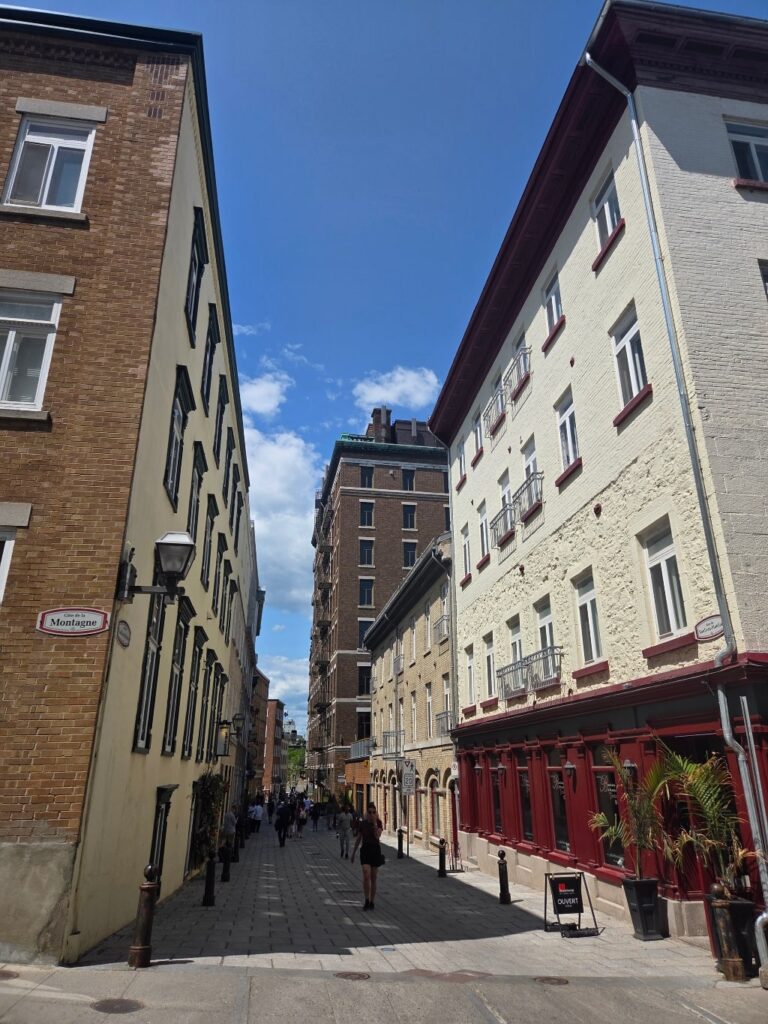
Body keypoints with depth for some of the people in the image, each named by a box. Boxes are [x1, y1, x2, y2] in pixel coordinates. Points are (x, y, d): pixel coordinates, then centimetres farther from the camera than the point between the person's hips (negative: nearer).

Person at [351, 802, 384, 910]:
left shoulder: (379, 823, -4)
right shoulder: (362, 823, 0)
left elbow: (378, 836, -21)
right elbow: (358, 839, 9)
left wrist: (375, 822, -23)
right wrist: (353, 853, 12)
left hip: (376, 850, 0)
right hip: (365, 850, 0)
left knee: (373, 878, 8)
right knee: (366, 876, -18)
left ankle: (372, 902, 23)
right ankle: (366, 901, -6)